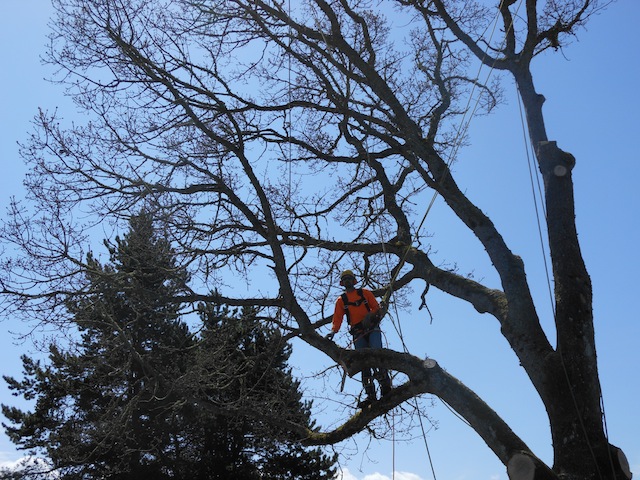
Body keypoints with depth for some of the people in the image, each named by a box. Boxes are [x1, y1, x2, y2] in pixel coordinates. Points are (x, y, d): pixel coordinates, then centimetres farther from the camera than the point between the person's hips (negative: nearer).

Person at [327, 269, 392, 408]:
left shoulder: (365, 293, 14)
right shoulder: (341, 300, 17)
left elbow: (376, 307, 8)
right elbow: (337, 318, 7)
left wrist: (372, 315, -14)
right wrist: (333, 330, -12)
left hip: (372, 327, -1)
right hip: (358, 333, 1)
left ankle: (385, 383, -25)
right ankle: (370, 395, -10)